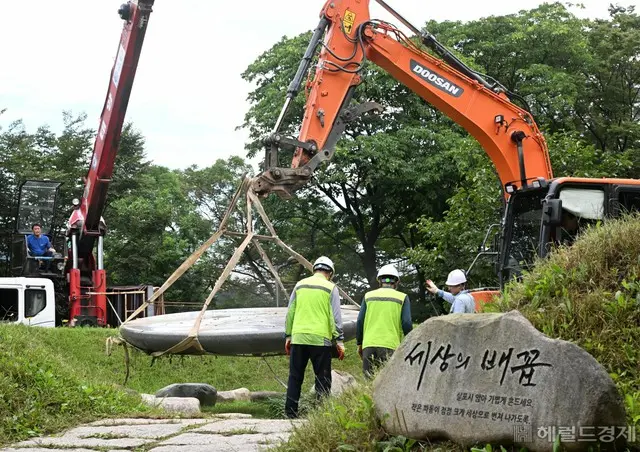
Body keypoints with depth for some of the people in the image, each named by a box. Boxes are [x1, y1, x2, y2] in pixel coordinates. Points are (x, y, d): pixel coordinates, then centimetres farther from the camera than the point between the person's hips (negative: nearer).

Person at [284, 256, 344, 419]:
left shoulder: (300, 285, 11)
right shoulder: (331, 288, 1)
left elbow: (290, 312, 12)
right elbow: (335, 316, -5)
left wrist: (288, 336, 18)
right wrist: (339, 340, -3)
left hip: (298, 338, 3)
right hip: (320, 339, -3)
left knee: (295, 377, 9)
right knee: (323, 379, 2)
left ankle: (290, 412, 7)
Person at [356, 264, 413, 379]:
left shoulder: (368, 296, 11)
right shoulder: (402, 297, 5)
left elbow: (360, 321, 9)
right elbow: (407, 324, -1)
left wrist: (359, 344, 18)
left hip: (369, 345, 2)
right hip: (390, 346, -2)